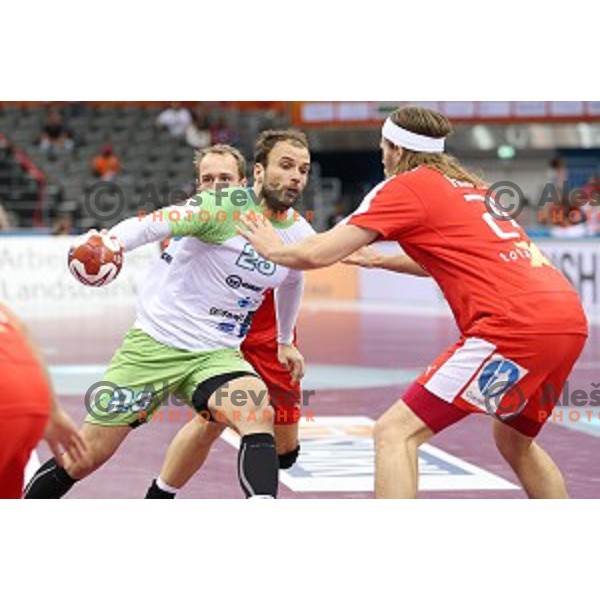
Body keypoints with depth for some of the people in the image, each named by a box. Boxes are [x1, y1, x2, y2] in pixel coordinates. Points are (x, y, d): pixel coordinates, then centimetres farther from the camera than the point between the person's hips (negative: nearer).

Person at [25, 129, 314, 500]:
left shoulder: (301, 236, 4)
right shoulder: (225, 206, -14)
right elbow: (151, 224, -26)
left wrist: (286, 340, 40)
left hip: (217, 354, 4)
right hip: (157, 342, -4)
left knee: (260, 417, -29)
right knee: (87, 456, 2)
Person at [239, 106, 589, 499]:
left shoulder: (405, 187, 4)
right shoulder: (470, 186, 26)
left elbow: (317, 254, 2)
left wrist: (272, 248, 21)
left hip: (516, 323, -8)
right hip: (570, 320, 8)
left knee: (396, 433, -6)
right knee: (514, 441, 30)